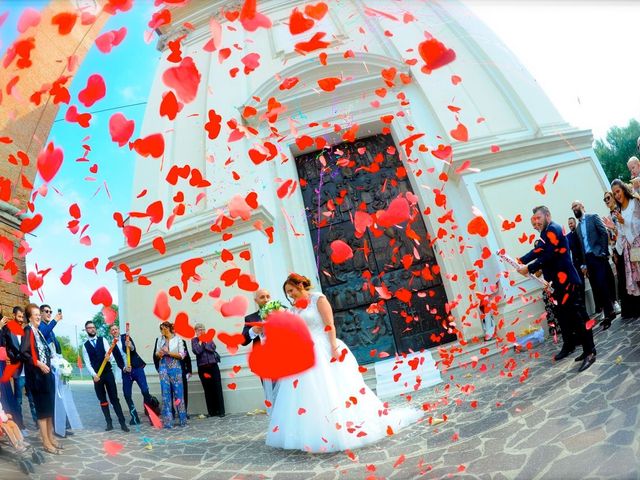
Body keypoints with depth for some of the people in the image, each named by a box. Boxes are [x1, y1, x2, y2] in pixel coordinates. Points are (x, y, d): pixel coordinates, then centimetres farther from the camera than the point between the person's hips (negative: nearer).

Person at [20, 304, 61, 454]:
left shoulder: (39, 332, 14)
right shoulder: (28, 331, -10)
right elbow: (23, 352, -20)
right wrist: (38, 363, -20)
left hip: (46, 373, 8)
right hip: (36, 375, -8)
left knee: (49, 406, 12)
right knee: (42, 407, -4)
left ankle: (50, 438, 21)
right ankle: (46, 442, 3)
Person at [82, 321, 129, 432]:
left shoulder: (103, 340, 3)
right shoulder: (85, 346, 5)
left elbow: (110, 354, -7)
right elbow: (87, 363, -1)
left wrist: (108, 357, -32)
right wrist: (94, 374, -15)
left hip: (108, 372, -1)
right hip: (97, 375, 1)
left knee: (114, 398, -1)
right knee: (102, 400, 8)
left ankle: (122, 422, -1)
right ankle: (109, 423, 15)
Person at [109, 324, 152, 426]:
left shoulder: (126, 337, 3)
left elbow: (134, 350, -9)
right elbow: (118, 361, 6)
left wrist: (130, 347, -32)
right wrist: (124, 368, -13)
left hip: (137, 368, -3)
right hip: (125, 371, 3)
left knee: (145, 391, -13)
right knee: (127, 395, 0)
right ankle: (135, 418, 12)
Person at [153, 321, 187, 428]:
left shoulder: (177, 339, -1)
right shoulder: (160, 339, 10)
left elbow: (181, 355, -3)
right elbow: (156, 353, 16)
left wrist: (169, 353, -12)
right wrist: (159, 354, -6)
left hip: (175, 368, -3)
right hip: (163, 368, 3)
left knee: (178, 393, 1)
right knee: (166, 394, -1)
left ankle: (182, 420, 11)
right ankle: (167, 421, 4)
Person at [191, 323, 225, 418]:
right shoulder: (194, 340, 7)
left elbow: (213, 348, -6)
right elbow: (196, 351, -10)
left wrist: (204, 341, -1)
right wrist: (200, 341, -3)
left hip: (213, 365, 1)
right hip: (202, 367, -1)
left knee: (217, 388, -3)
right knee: (208, 390, 2)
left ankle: (221, 411, 0)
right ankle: (211, 411, 10)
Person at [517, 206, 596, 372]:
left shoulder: (554, 229, -14)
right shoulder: (546, 232, 17)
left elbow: (548, 256, -21)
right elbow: (537, 251, 12)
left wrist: (529, 268, -19)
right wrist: (521, 261, -1)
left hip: (566, 279, -10)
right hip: (557, 281, 10)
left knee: (577, 314, -7)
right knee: (562, 314, 15)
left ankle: (589, 352, -3)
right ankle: (568, 345, 27)